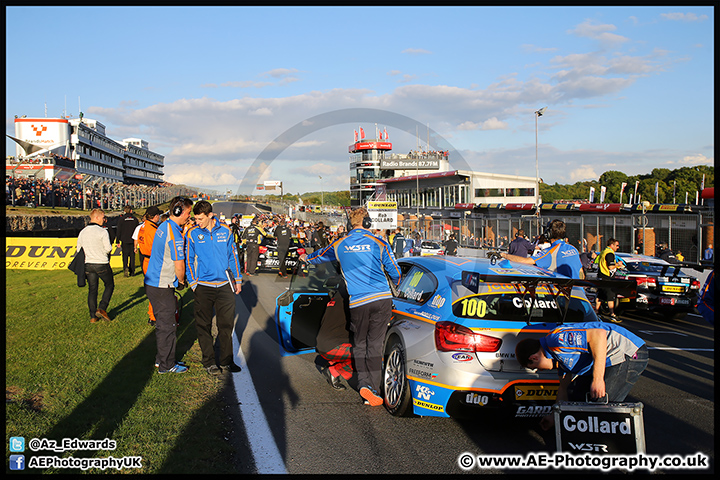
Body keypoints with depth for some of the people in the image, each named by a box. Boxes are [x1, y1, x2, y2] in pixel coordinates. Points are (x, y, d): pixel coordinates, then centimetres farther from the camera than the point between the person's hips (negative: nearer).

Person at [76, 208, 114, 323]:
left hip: (88, 265, 5)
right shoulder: (102, 231, -14)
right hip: (102, 264, -5)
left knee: (92, 290, 11)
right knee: (109, 285, 13)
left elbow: (79, 249, 10)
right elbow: (108, 249, -15)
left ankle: (93, 316, 10)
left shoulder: (82, 232, 5)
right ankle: (102, 308, 0)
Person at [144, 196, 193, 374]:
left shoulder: (164, 226, 10)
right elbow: (179, 264, -17)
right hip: (163, 287, -10)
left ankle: (162, 358, 30)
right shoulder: (174, 233, -21)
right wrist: (182, 281, -2)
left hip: (153, 284, 10)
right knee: (168, 326, 0)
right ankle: (167, 365, 9)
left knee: (162, 324, 20)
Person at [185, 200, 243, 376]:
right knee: (204, 325, 4)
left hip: (225, 285, 2)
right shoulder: (192, 234, -3)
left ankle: (226, 361, 17)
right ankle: (209, 362, 15)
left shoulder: (225, 230, 2)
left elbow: (233, 255, 11)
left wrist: (238, 279, 12)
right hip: (203, 286, -1)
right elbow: (188, 260, 3)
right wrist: (193, 283, -4)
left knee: (226, 324, 6)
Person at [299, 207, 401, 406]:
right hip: (382, 300, -1)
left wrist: (306, 258, 50)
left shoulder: (339, 245, 8)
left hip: (357, 303, 1)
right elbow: (394, 271, 6)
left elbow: (320, 256, 28)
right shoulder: (378, 243, 1)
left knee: (359, 345, 14)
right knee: (375, 344, 2)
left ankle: (364, 382, 0)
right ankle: (373, 388, 0)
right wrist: (397, 284, 29)